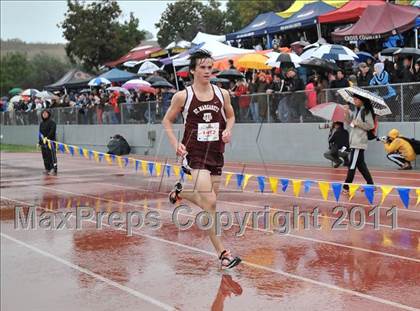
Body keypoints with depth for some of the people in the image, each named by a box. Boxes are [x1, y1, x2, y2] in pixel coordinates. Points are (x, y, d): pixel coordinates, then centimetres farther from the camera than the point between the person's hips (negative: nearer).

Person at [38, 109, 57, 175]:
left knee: (51, 156, -10)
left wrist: (47, 138, -26)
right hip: (43, 142, 7)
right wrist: (39, 141, 20)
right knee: (45, 156, 9)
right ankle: (47, 169, 17)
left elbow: (52, 131, -17)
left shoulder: (51, 122, -5)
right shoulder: (41, 123, 18)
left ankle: (54, 169, -9)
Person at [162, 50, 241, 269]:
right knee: (210, 202, -14)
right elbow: (167, 121, 5)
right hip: (194, 154, -5)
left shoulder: (222, 94, 2)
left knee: (207, 201, 14)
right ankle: (222, 253, -4)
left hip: (216, 154, 5)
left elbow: (230, 116, 18)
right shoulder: (183, 96, -6)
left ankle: (179, 192, 44)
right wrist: (175, 144, -9)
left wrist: (228, 130, -3)